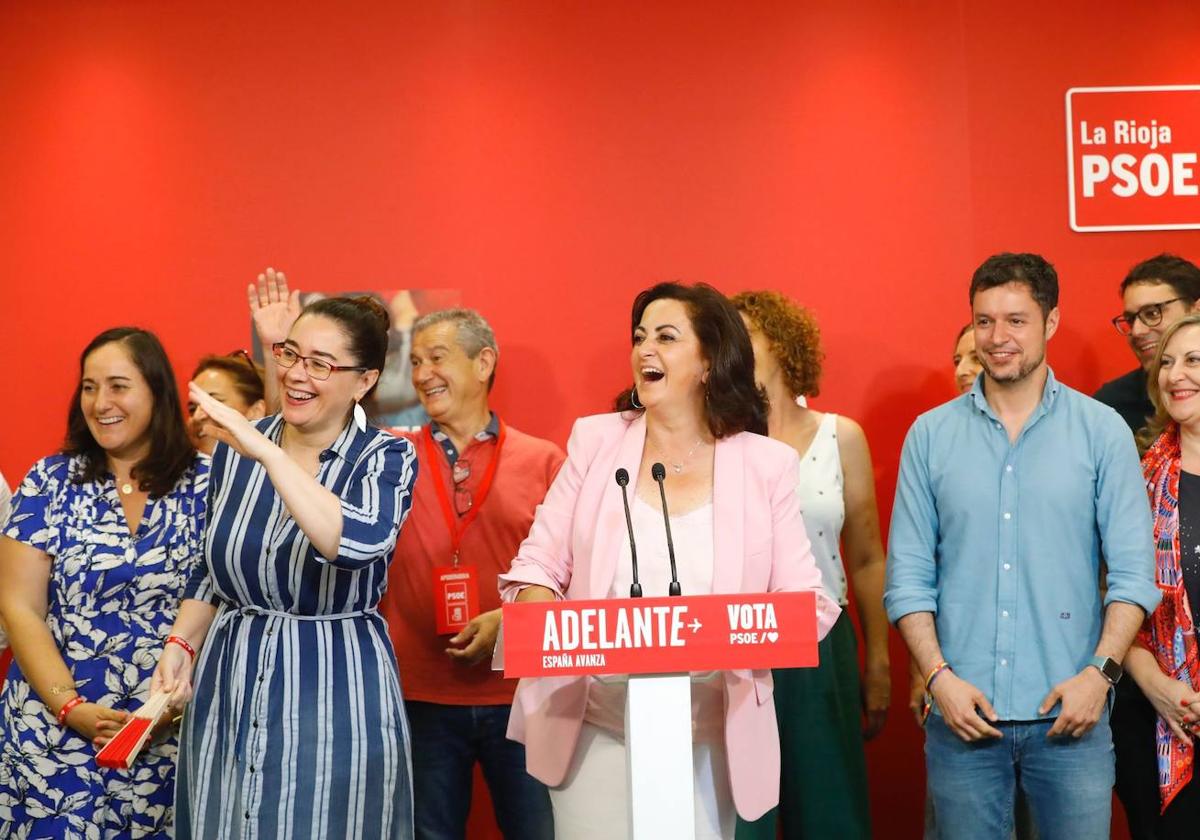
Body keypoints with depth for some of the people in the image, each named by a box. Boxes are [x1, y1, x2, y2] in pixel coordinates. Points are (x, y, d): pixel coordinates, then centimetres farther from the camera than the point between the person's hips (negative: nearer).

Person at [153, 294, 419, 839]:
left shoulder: (386, 459, -9)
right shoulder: (236, 445, 4)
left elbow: (358, 544, -31)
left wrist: (265, 452, -32)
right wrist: (181, 645, -1)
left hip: (335, 689, -4)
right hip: (227, 682, 4)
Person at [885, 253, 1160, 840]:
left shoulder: (1102, 431, 2)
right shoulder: (931, 434, 4)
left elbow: (1133, 571, -1)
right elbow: (908, 576, 2)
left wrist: (1101, 671, -12)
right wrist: (939, 677, -8)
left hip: (1070, 715, -1)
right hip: (962, 714, 1)